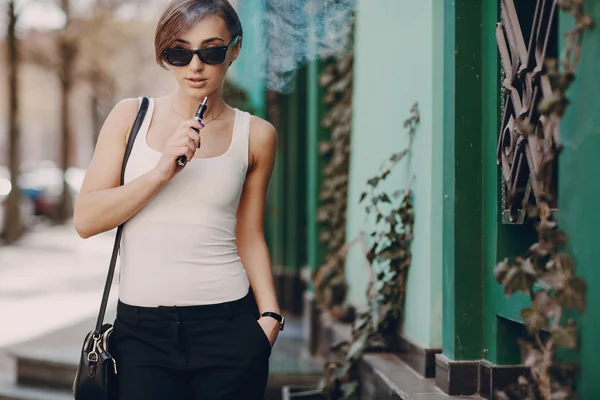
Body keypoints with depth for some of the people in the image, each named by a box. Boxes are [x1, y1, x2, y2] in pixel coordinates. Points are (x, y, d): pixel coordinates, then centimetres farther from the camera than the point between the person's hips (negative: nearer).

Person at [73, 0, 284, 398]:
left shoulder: (255, 135, 3)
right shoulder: (131, 117, 3)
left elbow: (249, 236, 10)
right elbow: (86, 219, -3)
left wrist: (270, 313, -2)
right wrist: (161, 172, -14)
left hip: (229, 327, 0)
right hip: (142, 330, 0)